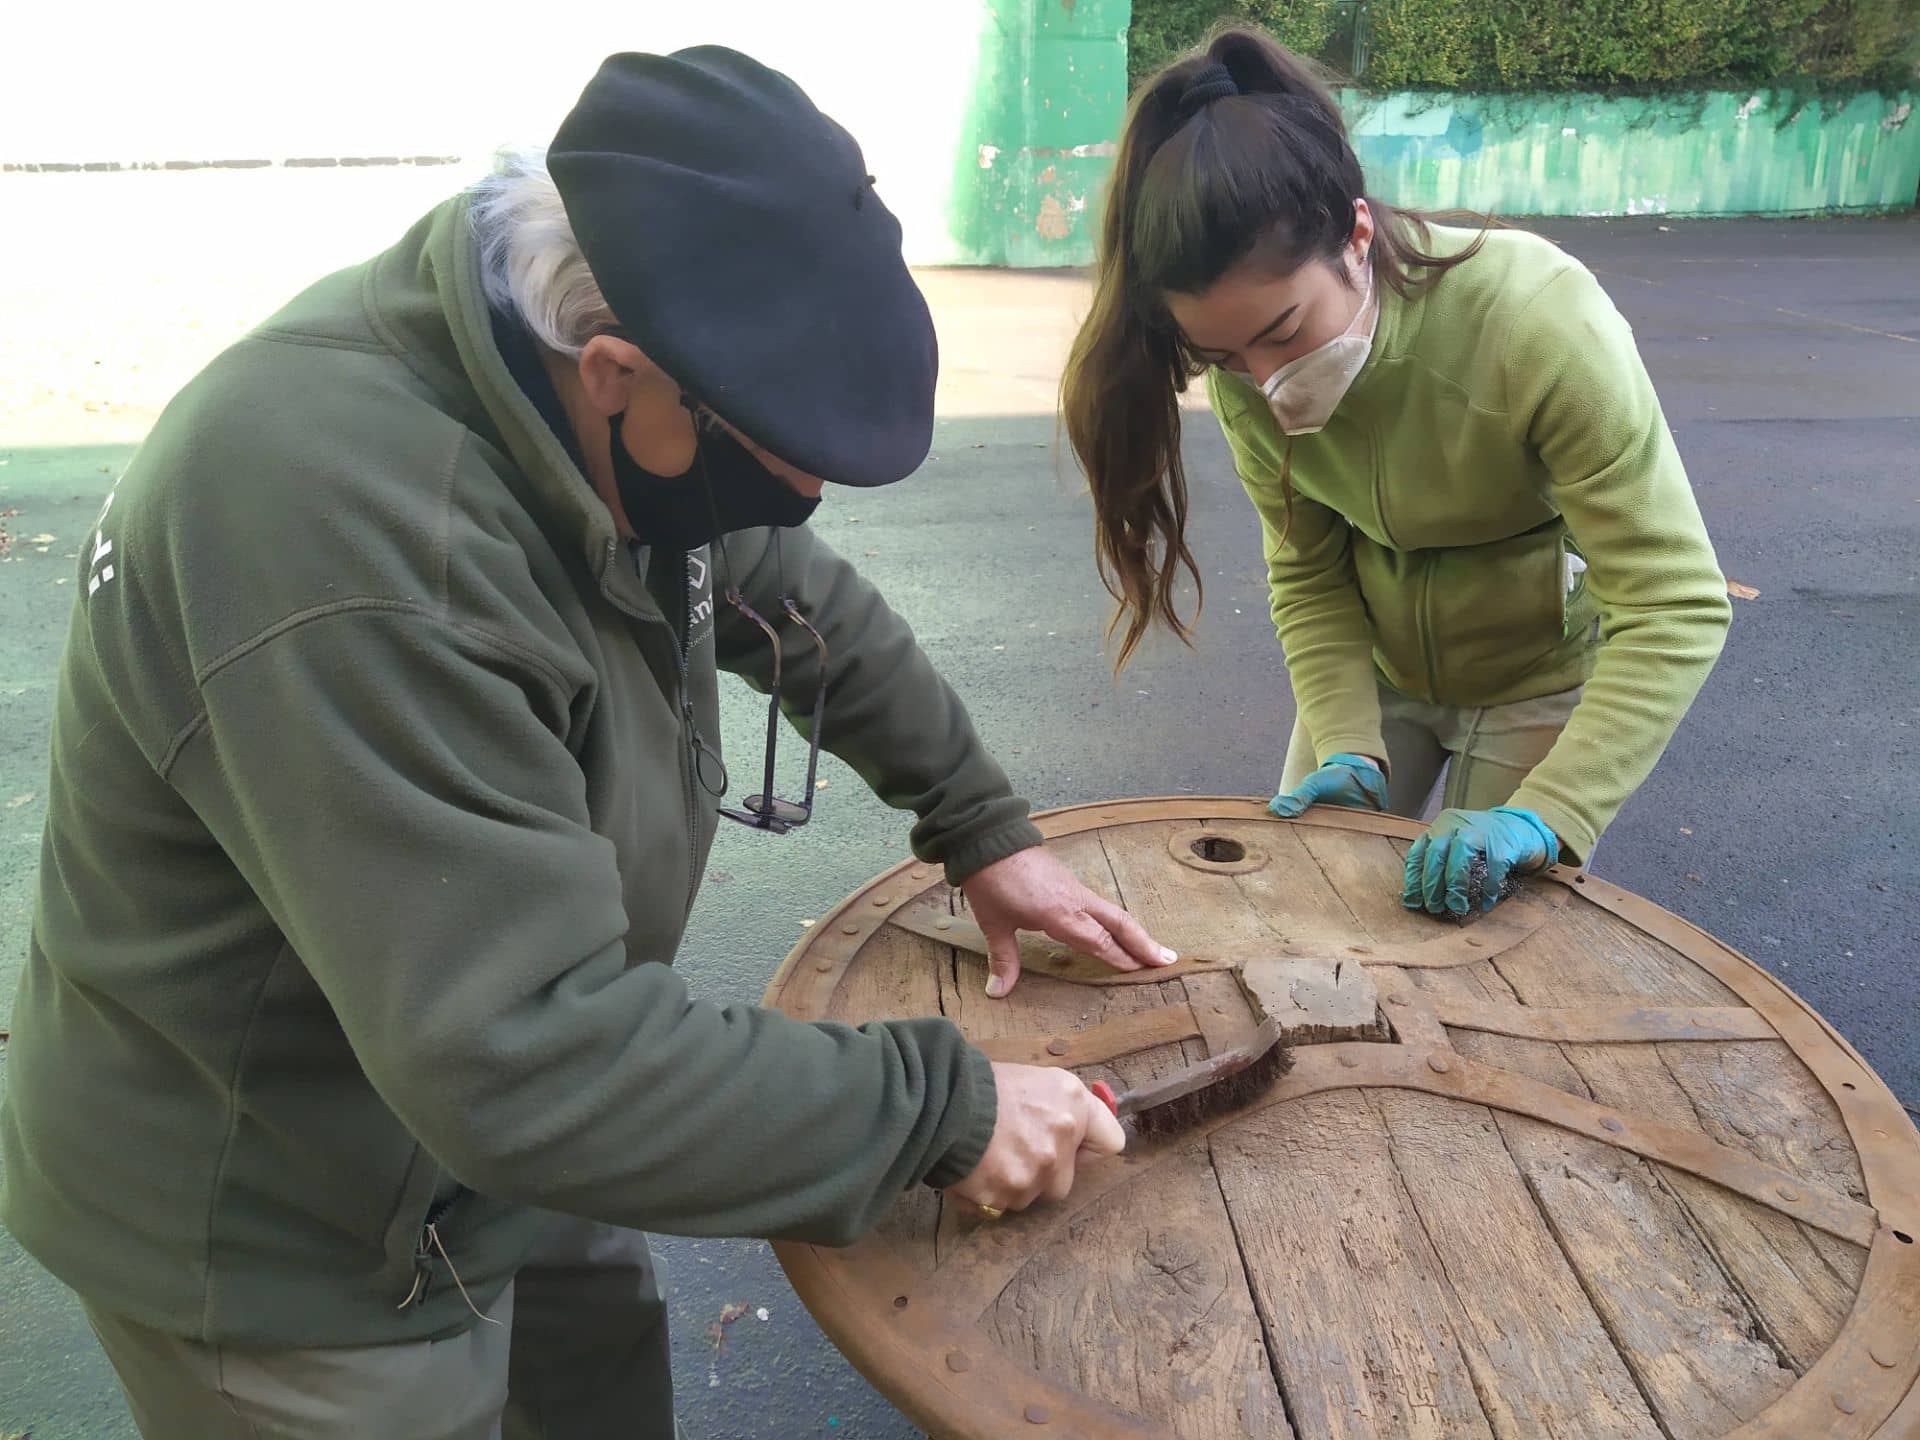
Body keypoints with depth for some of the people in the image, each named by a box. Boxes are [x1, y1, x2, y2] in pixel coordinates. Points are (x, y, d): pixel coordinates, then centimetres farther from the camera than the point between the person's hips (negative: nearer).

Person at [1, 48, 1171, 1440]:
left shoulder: (576, 380, -11)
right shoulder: (344, 537, -38)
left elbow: (803, 601, 5)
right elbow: (524, 1054, -37)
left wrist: (984, 825, 4)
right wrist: (938, 1108, -29)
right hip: (283, 1230, -7)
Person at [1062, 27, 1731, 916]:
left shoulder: (1542, 324, -33)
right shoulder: (1248, 362, -20)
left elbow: (1675, 608, -31)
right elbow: (1309, 577, -10)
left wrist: (1541, 816, -40)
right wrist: (1348, 748, -24)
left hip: (1540, 677, -3)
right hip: (1376, 668, 4)